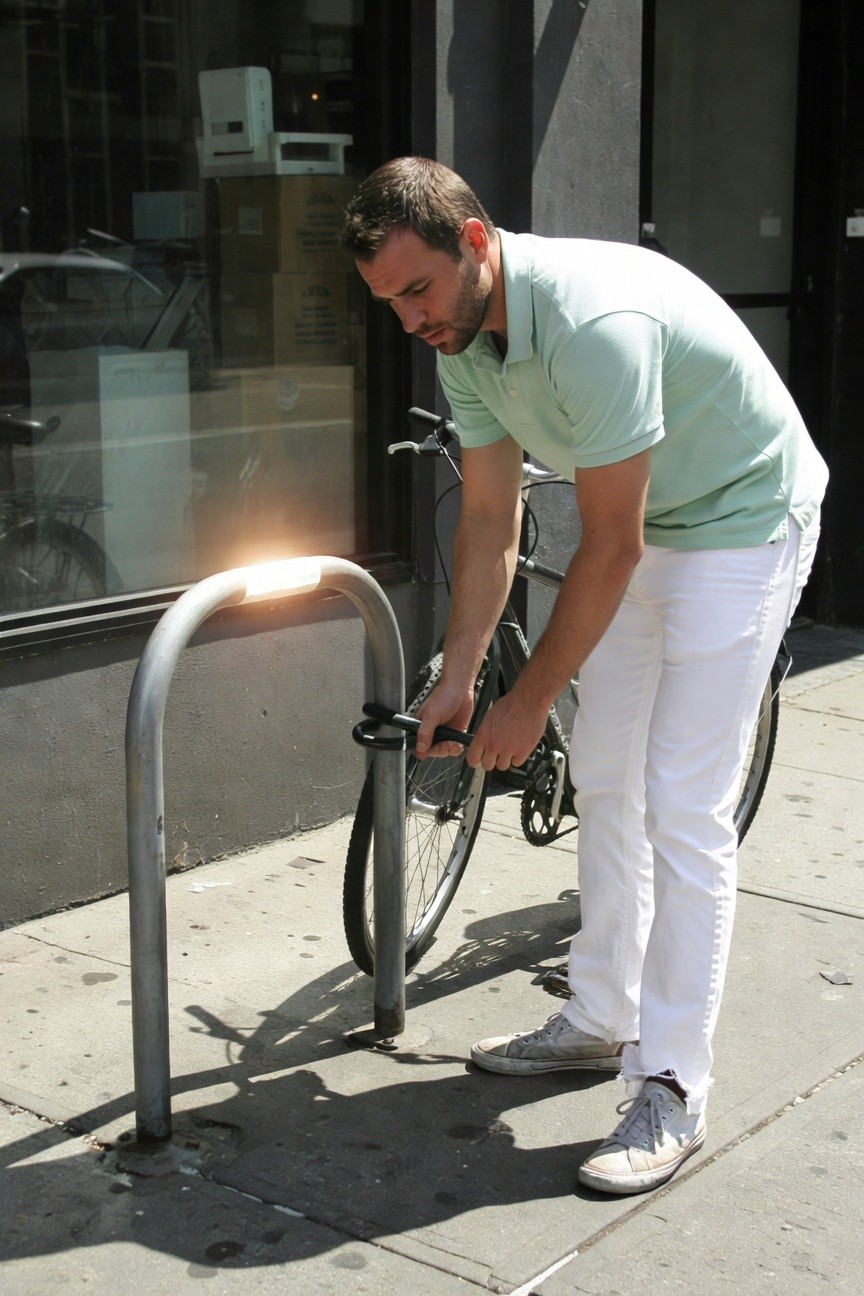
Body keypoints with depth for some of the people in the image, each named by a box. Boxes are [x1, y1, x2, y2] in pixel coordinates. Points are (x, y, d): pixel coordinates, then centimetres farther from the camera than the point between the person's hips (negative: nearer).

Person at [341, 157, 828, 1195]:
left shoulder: (593, 320, -34)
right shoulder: (462, 340, -7)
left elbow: (609, 547, -28)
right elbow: (490, 517, 1)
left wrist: (530, 702, -20)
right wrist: (457, 678, -1)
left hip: (741, 524, -9)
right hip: (642, 528, 9)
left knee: (682, 807, -11)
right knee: (603, 784, 12)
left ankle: (671, 1090, -2)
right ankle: (601, 1019, 27)